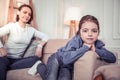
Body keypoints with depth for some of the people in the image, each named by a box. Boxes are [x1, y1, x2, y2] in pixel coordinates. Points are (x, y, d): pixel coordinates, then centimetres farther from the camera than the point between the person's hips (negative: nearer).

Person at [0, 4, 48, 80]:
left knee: (37, 58, -25)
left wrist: (40, 46, -8)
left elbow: (45, 36, 10)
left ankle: (7, 67, -24)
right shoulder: (12, 25, -2)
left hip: (18, 59, 5)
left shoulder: (31, 30, 10)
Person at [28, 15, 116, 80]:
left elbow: (113, 58, -22)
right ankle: (39, 66, 10)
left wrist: (96, 50, -33)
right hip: (57, 59, -4)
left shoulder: (98, 44, -15)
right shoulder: (75, 41, -31)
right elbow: (66, 59, -47)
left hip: (67, 67, 4)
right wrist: (85, 47, -40)